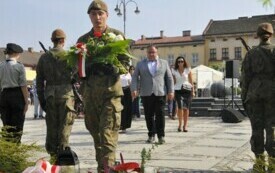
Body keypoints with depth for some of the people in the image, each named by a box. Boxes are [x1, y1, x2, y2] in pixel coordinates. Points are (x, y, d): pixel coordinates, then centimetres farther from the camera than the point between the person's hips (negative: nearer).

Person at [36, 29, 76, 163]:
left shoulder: (44, 57, 8)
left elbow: (39, 81, 9)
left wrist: (41, 99, 14)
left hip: (49, 94, 3)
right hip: (66, 93, -3)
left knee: (51, 126, 10)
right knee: (64, 126, 3)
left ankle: (53, 154, 15)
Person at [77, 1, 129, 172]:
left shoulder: (117, 35, 5)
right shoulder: (83, 39, 15)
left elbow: (126, 64, 1)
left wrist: (110, 67, -19)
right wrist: (85, 69, -9)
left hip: (111, 91, -4)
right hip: (90, 93, 4)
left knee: (108, 134, -12)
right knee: (96, 133, 12)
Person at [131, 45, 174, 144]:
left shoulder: (164, 63, 12)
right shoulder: (140, 64, 12)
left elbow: (169, 78, 9)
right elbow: (135, 77, 5)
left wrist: (171, 91, 0)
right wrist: (134, 89, -10)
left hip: (160, 93, -1)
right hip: (146, 94, 1)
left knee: (160, 115, -3)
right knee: (149, 116, 4)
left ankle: (161, 136, 2)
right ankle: (151, 135, 14)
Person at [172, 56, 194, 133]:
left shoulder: (188, 70, 6)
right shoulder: (174, 71, 8)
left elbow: (191, 81, 8)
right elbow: (173, 82, 11)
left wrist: (193, 91, 1)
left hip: (187, 90, 0)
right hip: (178, 90, 0)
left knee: (186, 108, -1)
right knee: (180, 107, -17)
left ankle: (185, 126, 8)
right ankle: (180, 124, -4)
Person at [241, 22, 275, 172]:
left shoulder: (251, 53, 4)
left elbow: (245, 76, 2)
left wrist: (244, 95, 8)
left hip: (254, 92, 1)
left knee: (257, 127, 6)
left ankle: (259, 160, 10)